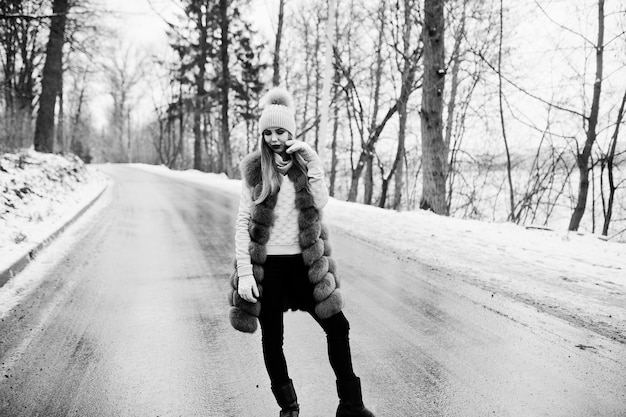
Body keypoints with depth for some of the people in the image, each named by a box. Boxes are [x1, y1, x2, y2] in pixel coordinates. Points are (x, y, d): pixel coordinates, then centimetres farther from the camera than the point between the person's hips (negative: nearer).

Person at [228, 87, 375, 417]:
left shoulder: (306, 163, 4)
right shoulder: (255, 169, -2)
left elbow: (321, 203, -11)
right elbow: (242, 222, -4)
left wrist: (311, 163, -16)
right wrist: (244, 272, -10)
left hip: (303, 263, 2)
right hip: (266, 265, -2)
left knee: (338, 326, 3)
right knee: (272, 338, 9)